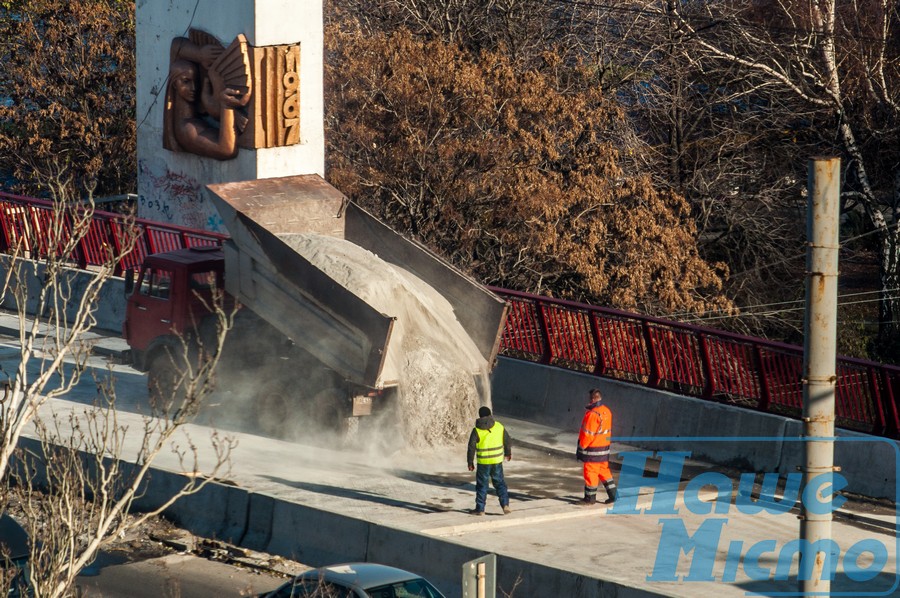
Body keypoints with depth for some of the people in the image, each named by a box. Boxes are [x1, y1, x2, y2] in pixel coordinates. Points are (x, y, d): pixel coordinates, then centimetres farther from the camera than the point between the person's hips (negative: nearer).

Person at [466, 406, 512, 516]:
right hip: (497, 461, 2)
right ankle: (505, 504, 1)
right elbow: (507, 441, 9)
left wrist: (470, 462, 2)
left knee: (482, 486, 8)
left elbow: (471, 448, -8)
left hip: (483, 463, -2)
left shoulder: (477, 430, -9)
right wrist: (508, 453, 27)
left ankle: (480, 509, 13)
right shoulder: (499, 427, -1)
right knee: (500, 483, 14)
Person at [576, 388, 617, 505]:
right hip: (604, 447, 9)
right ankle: (612, 494, 17)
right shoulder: (607, 411, 5)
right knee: (604, 471, 17)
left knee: (590, 473, 2)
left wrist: (581, 447, -10)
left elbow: (587, 434, -20)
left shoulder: (592, 414, -22)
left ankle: (590, 498, 9)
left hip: (593, 449, -9)